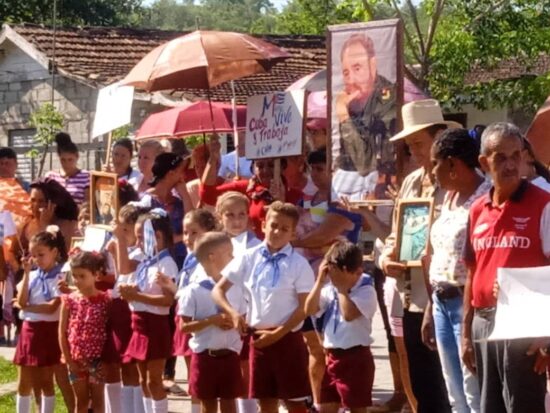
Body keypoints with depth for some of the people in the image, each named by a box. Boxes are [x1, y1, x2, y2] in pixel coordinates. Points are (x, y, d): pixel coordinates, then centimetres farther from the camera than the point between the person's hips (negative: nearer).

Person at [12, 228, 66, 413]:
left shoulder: (60, 276, -8)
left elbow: (52, 307, -18)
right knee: (24, 384, 8)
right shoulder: (32, 276, 8)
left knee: (46, 382, 1)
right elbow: (21, 302, -5)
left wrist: (26, 307, -8)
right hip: (29, 330, 6)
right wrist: (26, 274, -7)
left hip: (48, 331, -6)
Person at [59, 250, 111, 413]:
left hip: (97, 358, -2)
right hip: (76, 359, 2)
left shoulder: (105, 300, -7)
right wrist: (69, 360, -3)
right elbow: (62, 332, 0)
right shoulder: (69, 300, -2)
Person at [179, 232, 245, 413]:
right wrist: (211, 320, -20)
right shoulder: (194, 291, -9)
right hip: (205, 356, -3)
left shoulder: (234, 289, 4)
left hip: (230, 355, 3)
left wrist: (235, 323, -11)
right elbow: (183, 326, -10)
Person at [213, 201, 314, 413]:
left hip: (288, 338, -4)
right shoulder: (249, 258, 3)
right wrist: (233, 313, -11)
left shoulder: (299, 264, -7)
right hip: (259, 337, 4)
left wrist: (278, 333, -14)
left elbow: (304, 307, -8)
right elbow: (218, 289, 7)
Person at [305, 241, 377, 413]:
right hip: (332, 357, 7)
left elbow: (349, 314, -28)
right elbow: (309, 310, -1)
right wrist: (320, 281, -5)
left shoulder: (366, 290, -13)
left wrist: (342, 288, -19)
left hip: (356, 358, -7)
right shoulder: (330, 288, 9)